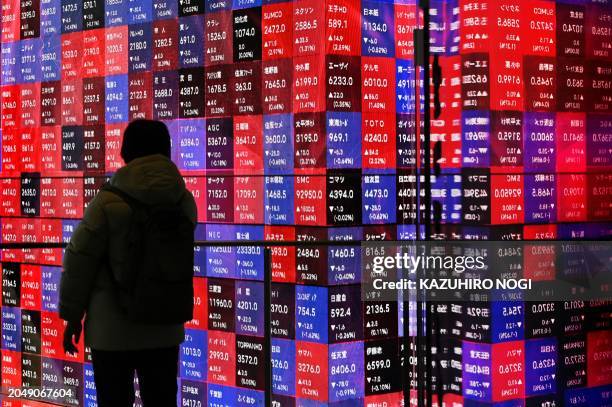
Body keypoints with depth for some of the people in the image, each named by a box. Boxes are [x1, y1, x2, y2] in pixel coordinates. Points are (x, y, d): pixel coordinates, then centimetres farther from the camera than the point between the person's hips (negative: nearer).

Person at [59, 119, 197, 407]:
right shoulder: (184, 201, -1)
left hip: (113, 329, -3)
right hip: (165, 329, 4)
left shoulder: (108, 202, -13)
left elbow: (79, 262, -9)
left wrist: (72, 317, 1)